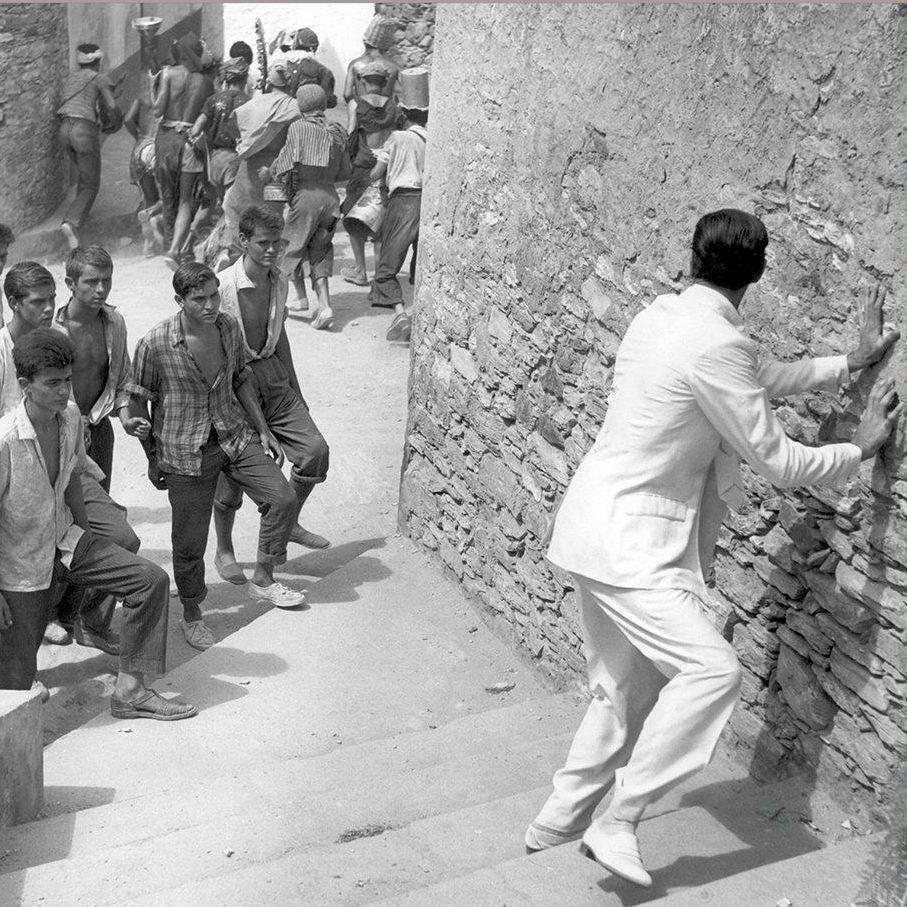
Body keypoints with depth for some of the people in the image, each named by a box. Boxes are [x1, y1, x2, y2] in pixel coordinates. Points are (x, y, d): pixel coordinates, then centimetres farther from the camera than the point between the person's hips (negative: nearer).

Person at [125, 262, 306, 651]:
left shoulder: (229, 327, -3)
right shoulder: (155, 345, -18)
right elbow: (137, 402, -6)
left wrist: (263, 430, 11)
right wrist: (152, 458, -2)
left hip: (235, 435, 5)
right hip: (186, 454, -4)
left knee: (283, 498, -5)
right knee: (189, 542, 3)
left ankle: (263, 580, 17)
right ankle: (192, 616, 27)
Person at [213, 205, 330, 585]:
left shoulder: (279, 281, 3)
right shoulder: (223, 286, -18)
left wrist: (295, 390, 19)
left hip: (272, 374, 6)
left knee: (315, 449, -3)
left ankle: (288, 524, 20)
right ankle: (224, 552, 24)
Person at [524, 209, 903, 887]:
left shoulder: (664, 316, 9)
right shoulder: (716, 344, -20)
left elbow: (761, 379, 22)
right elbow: (778, 461, -13)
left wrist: (850, 363, 24)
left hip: (602, 532, 10)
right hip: (627, 543, -10)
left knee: (629, 690, 16)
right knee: (712, 669, -15)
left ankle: (559, 821, 27)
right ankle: (618, 823, -8)